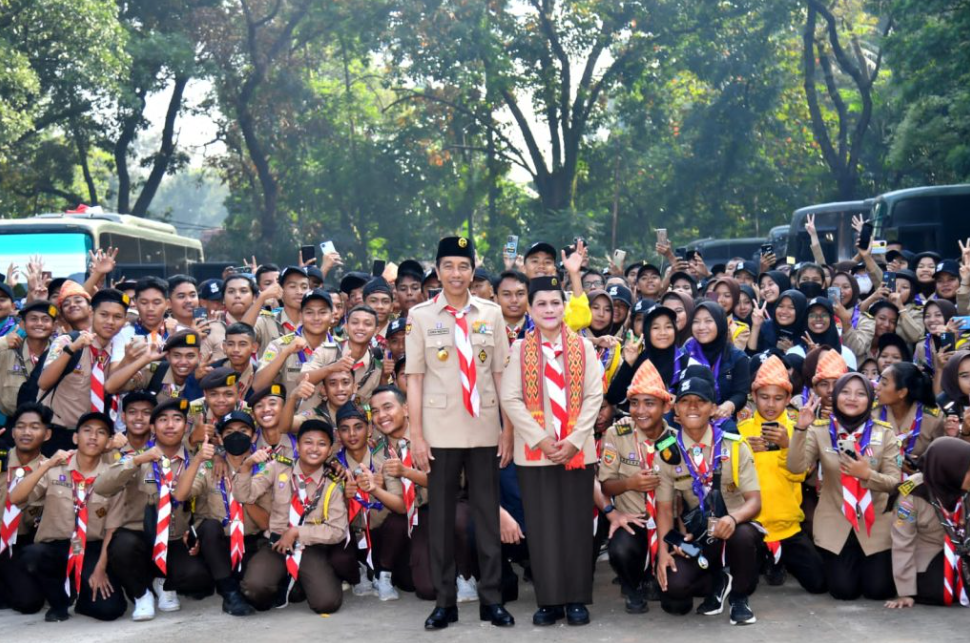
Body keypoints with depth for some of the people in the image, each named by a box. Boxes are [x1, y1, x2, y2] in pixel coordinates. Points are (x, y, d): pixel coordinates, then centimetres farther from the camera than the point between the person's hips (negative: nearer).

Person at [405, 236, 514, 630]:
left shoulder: (492, 313, 5)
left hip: (484, 430, 1)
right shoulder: (420, 316, 0)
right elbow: (414, 378, -1)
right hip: (440, 431, -1)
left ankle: (491, 600, 14)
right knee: (441, 516, 4)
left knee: (488, 513, 5)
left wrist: (508, 430, 2)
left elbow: (501, 374, 5)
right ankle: (444, 602, 13)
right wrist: (416, 435, -6)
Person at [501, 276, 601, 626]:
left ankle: (576, 599, 10)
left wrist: (575, 440, -11)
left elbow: (594, 396, -1)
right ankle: (549, 599, 9)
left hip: (577, 449, 0)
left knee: (576, 524, 3)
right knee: (542, 525, 2)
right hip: (534, 450, 0)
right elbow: (510, 399, -4)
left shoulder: (584, 347, 4)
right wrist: (540, 439, -12)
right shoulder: (519, 349, 2)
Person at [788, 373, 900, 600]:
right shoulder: (820, 430, -5)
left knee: (878, 590, -3)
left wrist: (867, 474, -27)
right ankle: (835, 565, 30)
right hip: (835, 523, 0)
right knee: (844, 590, -4)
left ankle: (867, 564, 31)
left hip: (875, 523, 0)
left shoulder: (885, 433, -5)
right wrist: (801, 428, -29)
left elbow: (894, 482, -8)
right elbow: (796, 467, -18)